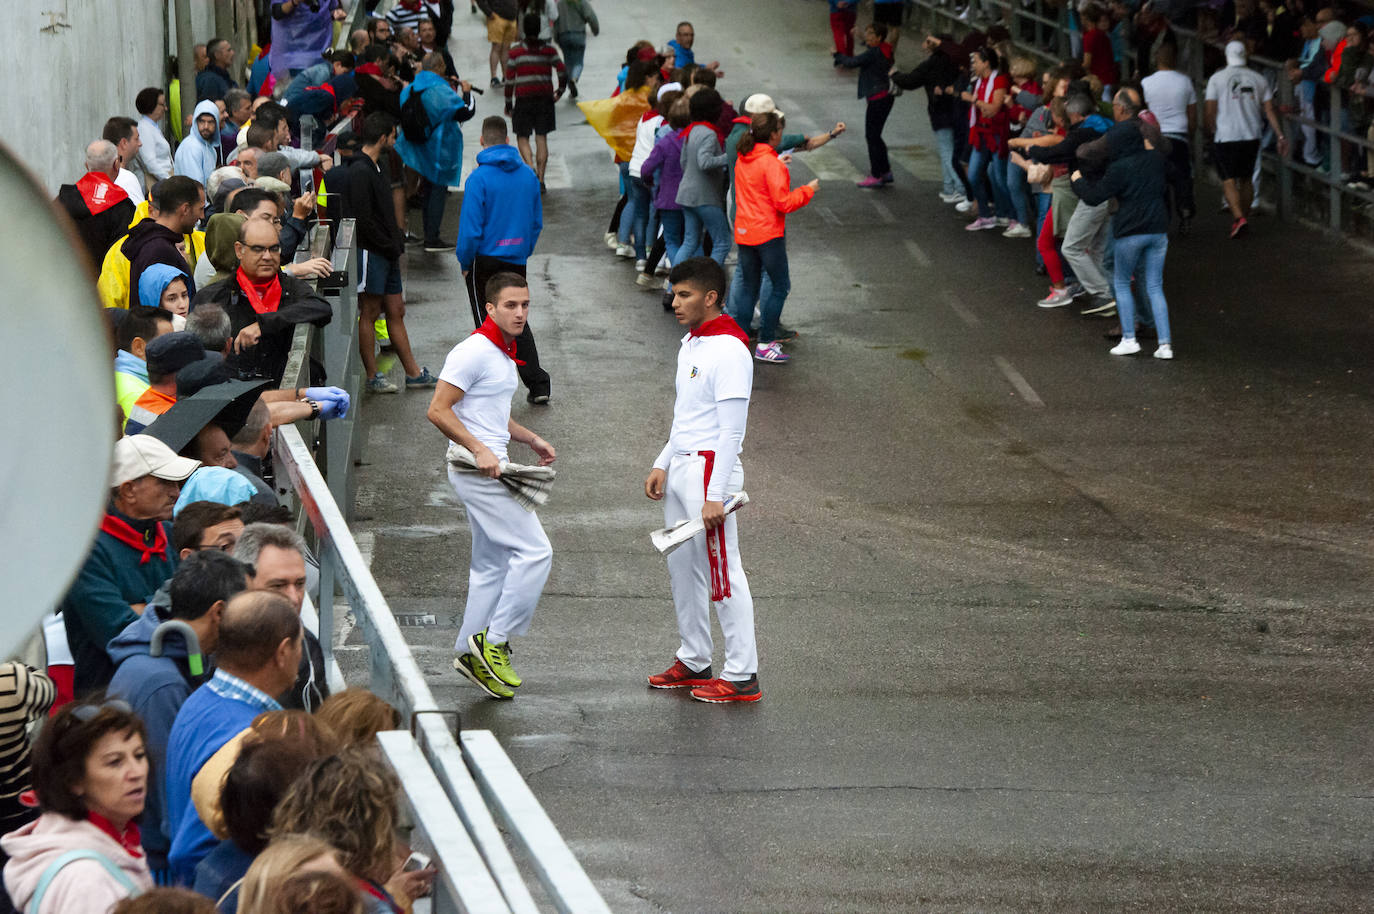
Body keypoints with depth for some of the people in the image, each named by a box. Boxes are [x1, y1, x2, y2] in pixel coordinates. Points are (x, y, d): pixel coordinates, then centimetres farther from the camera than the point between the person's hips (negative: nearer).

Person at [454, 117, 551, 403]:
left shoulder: (479, 178, -16)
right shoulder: (528, 175, 1)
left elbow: (471, 228, -16)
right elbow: (537, 221, 8)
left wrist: (464, 262, -4)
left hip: (486, 259, -5)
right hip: (517, 260, 5)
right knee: (517, 319, 17)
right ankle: (538, 384, 11)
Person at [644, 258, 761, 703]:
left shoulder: (729, 352, -16)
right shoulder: (689, 345, 13)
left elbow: (731, 431, -19)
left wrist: (715, 495, -21)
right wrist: (663, 465, 14)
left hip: (710, 470, -10)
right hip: (680, 469, 10)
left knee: (722, 574, -6)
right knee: (682, 568, 14)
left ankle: (742, 675, -2)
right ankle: (693, 661, 25)